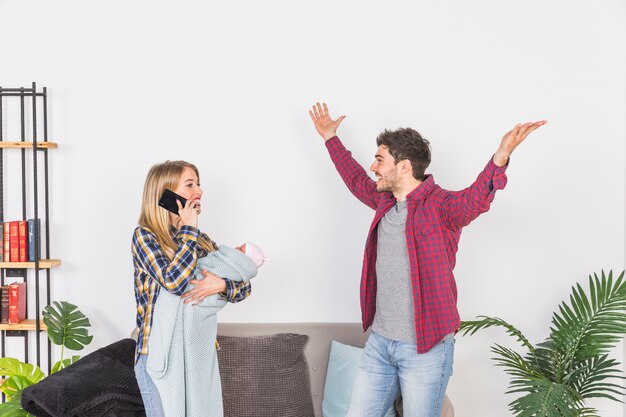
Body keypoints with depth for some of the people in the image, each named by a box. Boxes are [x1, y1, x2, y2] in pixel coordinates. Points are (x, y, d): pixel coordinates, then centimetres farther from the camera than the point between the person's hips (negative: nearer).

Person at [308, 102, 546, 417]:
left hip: (426, 347, -7)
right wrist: (331, 139, 36)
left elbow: (474, 199, -35)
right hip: (379, 343, 7)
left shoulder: (440, 206, -14)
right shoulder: (385, 200, 8)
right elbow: (356, 180, 27)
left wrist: (500, 159, -53)